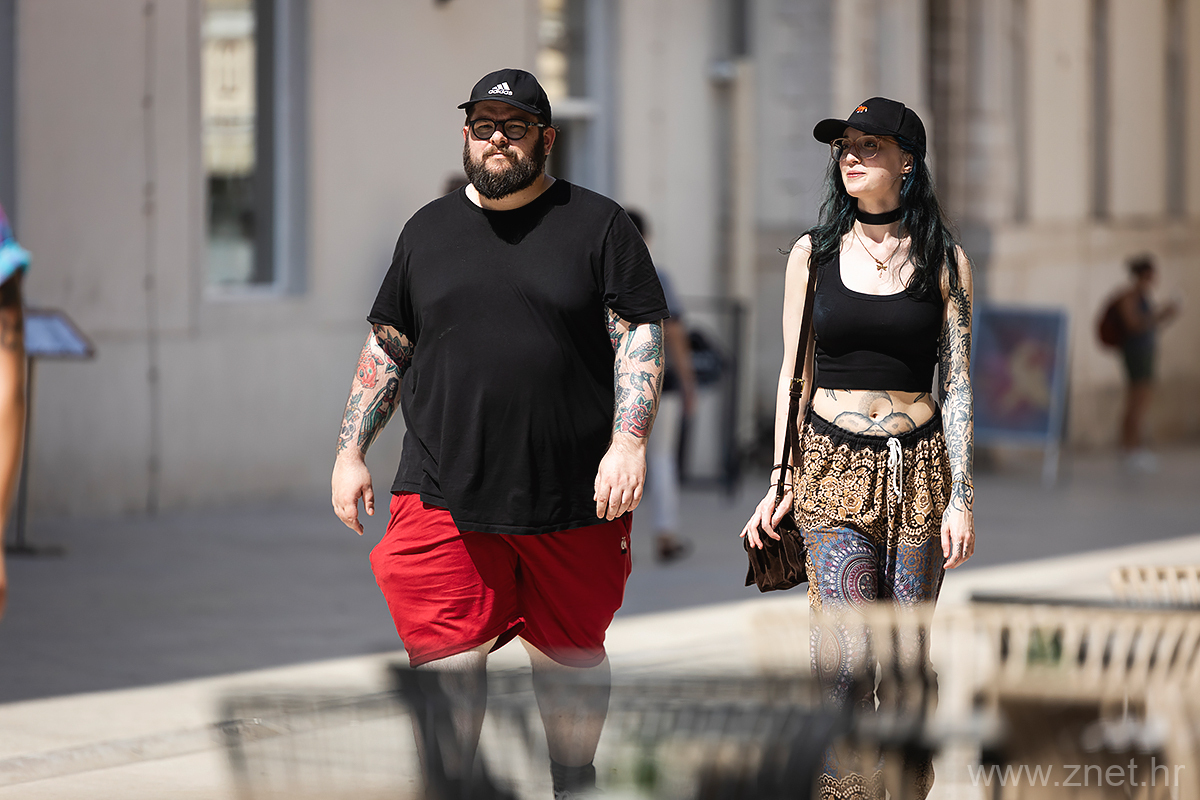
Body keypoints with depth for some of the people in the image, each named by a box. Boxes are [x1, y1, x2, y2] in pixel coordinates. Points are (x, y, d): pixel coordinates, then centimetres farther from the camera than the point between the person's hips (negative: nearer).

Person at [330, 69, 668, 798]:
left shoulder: (597, 224, 3)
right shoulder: (429, 230, 13)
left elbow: (640, 336, -2)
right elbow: (386, 350, 17)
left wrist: (628, 443, -14)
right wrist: (351, 452, 10)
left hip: (573, 494, -1)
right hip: (445, 493, 1)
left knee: (571, 655, 12)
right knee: (448, 660, -6)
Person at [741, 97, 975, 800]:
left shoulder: (945, 261, 4)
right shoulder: (813, 253, 6)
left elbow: (958, 383, 3)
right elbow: (795, 373, 10)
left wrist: (961, 498, -3)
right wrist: (779, 483, 5)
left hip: (918, 467, 0)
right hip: (833, 469, 0)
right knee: (846, 656, -12)